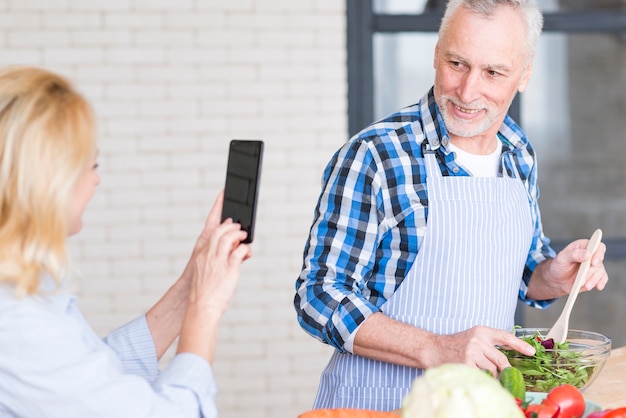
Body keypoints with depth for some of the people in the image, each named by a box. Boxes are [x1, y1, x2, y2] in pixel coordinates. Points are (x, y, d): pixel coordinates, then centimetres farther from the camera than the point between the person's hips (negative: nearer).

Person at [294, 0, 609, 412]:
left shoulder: (520, 153, 4)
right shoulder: (373, 157, -15)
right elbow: (320, 297, -16)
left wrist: (552, 277, -3)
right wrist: (435, 349, -25)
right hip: (380, 404, -5)